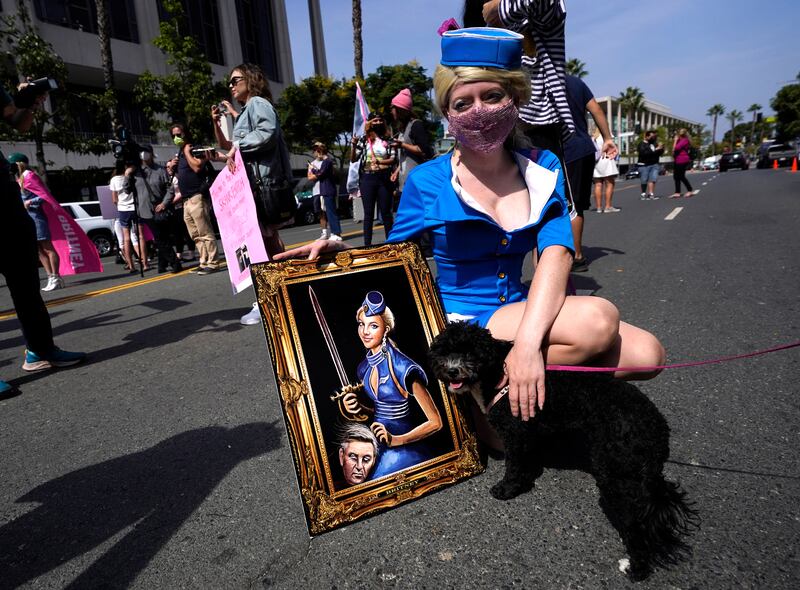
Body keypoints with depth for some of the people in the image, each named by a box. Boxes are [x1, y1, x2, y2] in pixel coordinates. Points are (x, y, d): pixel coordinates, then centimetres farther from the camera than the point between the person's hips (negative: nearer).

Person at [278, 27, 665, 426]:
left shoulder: (542, 171, 2)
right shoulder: (426, 182, -7)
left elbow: (556, 254, -13)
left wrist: (528, 340, -30)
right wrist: (342, 251, -22)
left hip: (518, 314, 5)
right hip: (455, 322, -5)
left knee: (645, 354, -10)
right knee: (598, 320, -25)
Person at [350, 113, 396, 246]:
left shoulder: (387, 140, 6)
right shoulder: (363, 139, 6)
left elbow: (393, 159, -1)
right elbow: (353, 159, 3)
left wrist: (379, 161, -17)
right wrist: (353, 145, -13)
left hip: (384, 178, 0)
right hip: (368, 178, 0)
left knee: (386, 211, 4)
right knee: (369, 213, 3)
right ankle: (367, 244, 4)